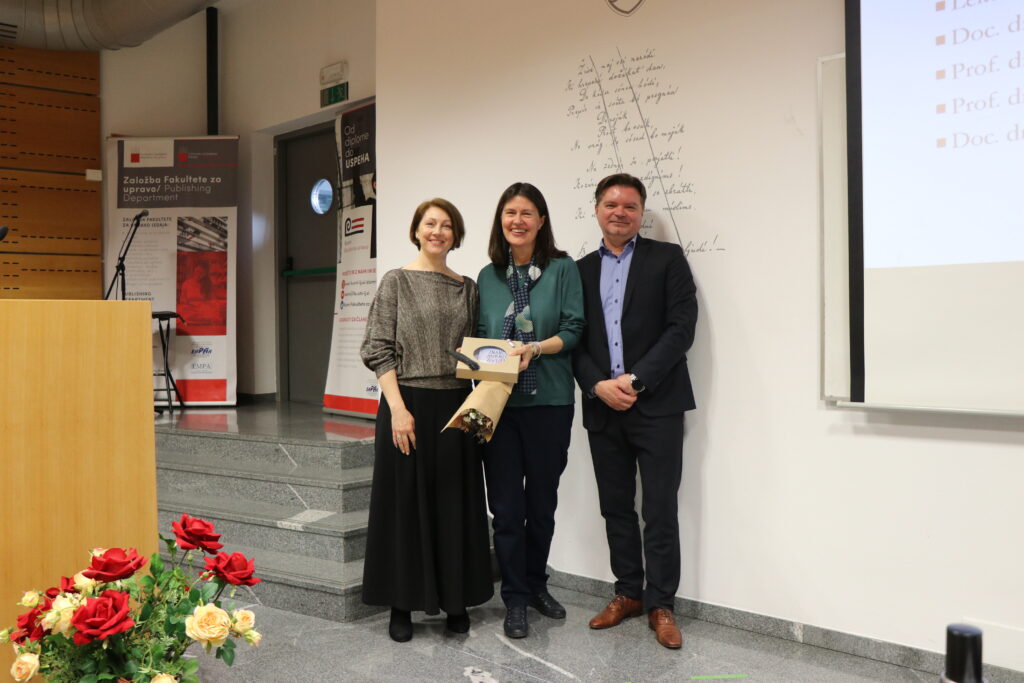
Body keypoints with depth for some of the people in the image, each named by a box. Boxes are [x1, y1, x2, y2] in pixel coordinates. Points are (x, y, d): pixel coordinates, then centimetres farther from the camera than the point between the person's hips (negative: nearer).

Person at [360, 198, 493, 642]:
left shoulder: (466, 287, 10)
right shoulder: (396, 281, -1)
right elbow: (378, 351, -6)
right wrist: (398, 409, -14)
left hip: (456, 406, 3)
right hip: (409, 404, -3)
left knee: (455, 502, 9)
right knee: (405, 502, 4)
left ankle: (455, 599, 23)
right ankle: (402, 604, 18)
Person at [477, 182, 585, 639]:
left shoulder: (563, 270, 1)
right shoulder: (488, 277, 10)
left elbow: (574, 329, -6)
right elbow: (479, 337, 13)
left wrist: (535, 349, -20)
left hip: (548, 401, -1)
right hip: (499, 402, 2)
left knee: (542, 500, 12)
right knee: (506, 505, 3)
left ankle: (536, 584, 32)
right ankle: (515, 599, 16)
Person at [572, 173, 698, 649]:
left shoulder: (667, 258, 2)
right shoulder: (581, 269, 12)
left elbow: (681, 328, -7)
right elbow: (574, 338, 7)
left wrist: (636, 380, -14)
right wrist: (598, 386, -9)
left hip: (656, 405, -4)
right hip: (602, 408, 4)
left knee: (660, 511, 0)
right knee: (615, 507, 12)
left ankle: (660, 604, 13)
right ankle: (628, 593, 27)